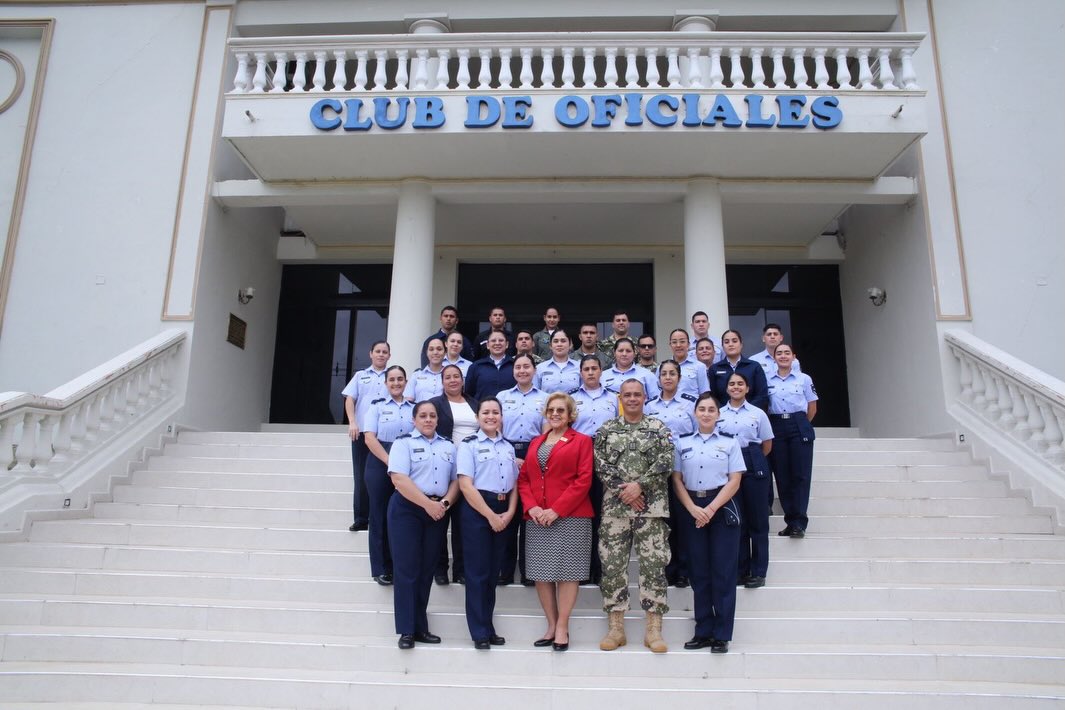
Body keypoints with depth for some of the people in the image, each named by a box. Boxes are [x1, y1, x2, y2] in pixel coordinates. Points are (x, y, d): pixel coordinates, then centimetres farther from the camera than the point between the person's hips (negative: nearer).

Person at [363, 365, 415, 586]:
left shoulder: (414, 408, 10)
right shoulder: (377, 406, 3)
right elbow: (370, 438, -6)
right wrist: (390, 461, -15)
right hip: (380, 465, -2)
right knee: (381, 515, 3)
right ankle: (381, 568, 12)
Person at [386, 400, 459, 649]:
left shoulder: (448, 447, 14)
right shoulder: (403, 442, -1)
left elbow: (456, 480, 11)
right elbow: (399, 479, -13)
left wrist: (445, 502, -9)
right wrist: (428, 504, -17)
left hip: (438, 513, 5)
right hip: (407, 510, -4)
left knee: (426, 570, 9)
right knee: (407, 569, -3)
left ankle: (421, 627, 18)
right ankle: (407, 630, 5)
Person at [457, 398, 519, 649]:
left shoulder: (508, 447, 13)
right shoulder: (469, 444, -4)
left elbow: (514, 484, 13)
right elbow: (466, 485, -12)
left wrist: (509, 513, -3)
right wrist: (490, 515, -14)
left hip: (503, 514, 5)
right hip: (477, 511, -5)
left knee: (493, 572, 12)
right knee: (477, 572, 0)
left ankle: (488, 627, 22)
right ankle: (480, 632, 10)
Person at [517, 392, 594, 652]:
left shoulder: (581, 441, 3)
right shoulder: (535, 443, 18)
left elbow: (584, 480, -7)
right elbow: (523, 479, 12)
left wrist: (556, 510, -14)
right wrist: (531, 507, -6)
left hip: (570, 517, -5)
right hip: (537, 518, 5)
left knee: (566, 570, -2)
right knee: (541, 572, 6)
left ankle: (562, 627, 9)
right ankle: (551, 625, 18)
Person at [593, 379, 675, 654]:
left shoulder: (659, 429, 5)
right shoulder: (606, 430, 9)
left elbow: (664, 463, -5)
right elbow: (601, 465, 1)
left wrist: (639, 485, -14)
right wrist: (622, 489, -10)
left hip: (651, 506, -1)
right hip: (614, 506, 1)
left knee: (654, 564, -2)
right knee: (612, 564, 2)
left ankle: (654, 629, 6)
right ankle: (616, 627, 12)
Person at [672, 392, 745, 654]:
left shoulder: (729, 443, 4)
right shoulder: (683, 444, 8)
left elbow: (734, 481, -2)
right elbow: (676, 480, 4)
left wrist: (711, 509, -12)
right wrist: (693, 509, -10)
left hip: (722, 508, -2)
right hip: (693, 510, 2)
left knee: (723, 573, 0)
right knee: (699, 573, 6)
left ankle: (722, 635, 8)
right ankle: (703, 632, 14)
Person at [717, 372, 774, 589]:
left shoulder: (758, 414, 5)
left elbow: (767, 445, 9)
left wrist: (752, 460, 6)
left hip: (754, 467, -1)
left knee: (757, 520, 3)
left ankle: (758, 572, 12)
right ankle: (741, 570, 17)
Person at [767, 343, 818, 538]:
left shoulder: (804, 379, 5)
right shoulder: (767, 380, 7)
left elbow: (812, 407, 10)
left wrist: (801, 425, 10)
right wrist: (770, 426, 4)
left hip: (799, 428, -1)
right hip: (776, 428, 2)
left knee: (801, 475, -5)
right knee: (782, 476, 3)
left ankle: (799, 522, -4)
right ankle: (790, 520, 11)